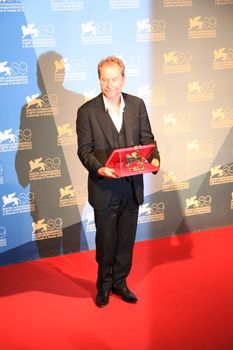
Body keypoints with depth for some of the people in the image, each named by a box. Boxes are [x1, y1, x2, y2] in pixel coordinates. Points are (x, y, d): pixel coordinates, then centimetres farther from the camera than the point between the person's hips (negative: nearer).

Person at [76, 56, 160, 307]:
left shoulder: (137, 105, 1)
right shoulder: (87, 111, -9)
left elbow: (147, 138, 4)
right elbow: (84, 150, -8)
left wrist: (154, 159, -16)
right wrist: (99, 169, -26)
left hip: (132, 185, 3)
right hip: (104, 188, -3)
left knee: (126, 239, 15)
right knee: (105, 241, 12)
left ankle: (120, 282, 35)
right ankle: (104, 285, 33)